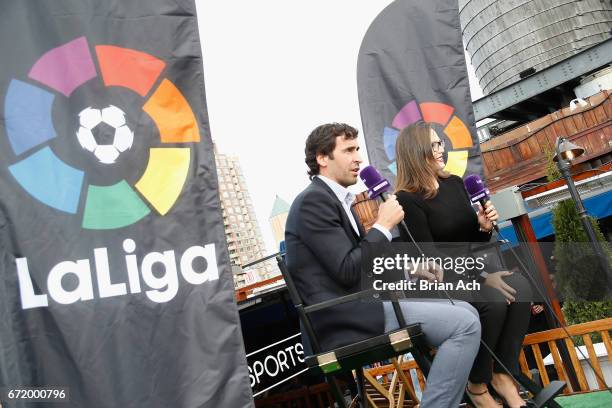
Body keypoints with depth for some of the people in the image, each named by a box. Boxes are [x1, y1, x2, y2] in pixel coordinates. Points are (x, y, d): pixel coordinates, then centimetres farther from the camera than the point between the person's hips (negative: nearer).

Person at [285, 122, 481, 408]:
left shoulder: (333, 199, 19)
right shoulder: (313, 201, -12)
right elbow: (348, 270, -18)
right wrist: (383, 225, -8)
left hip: (360, 304, 10)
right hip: (347, 319, -10)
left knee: (465, 312, 10)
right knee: (465, 324, -16)